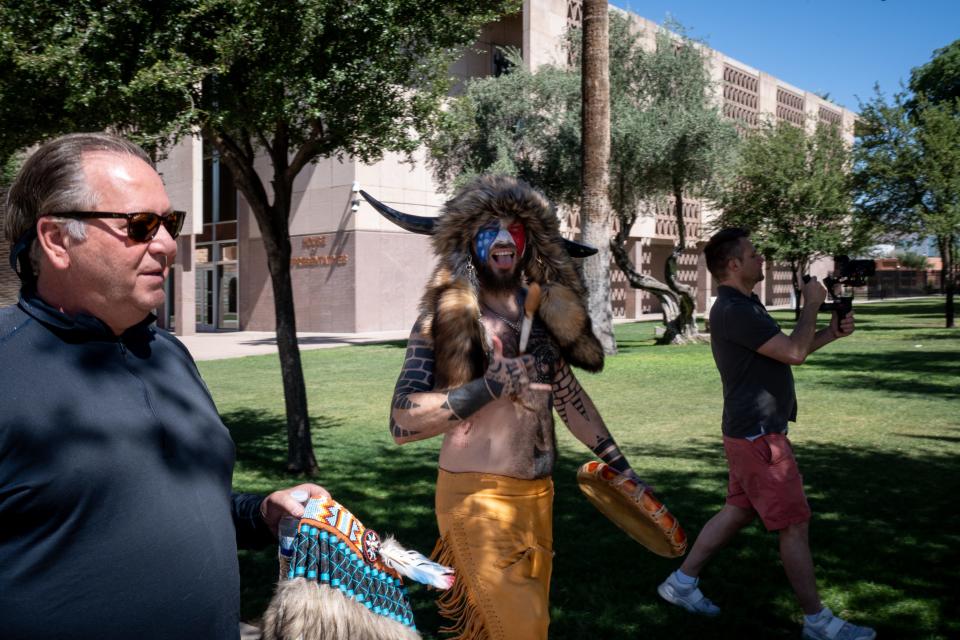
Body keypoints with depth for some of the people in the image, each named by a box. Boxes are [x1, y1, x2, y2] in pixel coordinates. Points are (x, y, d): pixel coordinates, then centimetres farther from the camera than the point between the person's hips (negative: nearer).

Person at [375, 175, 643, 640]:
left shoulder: (546, 309, 5)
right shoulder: (446, 317, -12)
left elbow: (568, 394, 18)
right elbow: (402, 421, -20)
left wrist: (621, 466, 20)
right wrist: (494, 386, -27)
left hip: (538, 493, 6)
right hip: (479, 497, -6)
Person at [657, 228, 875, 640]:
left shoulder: (744, 307, 15)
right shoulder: (733, 311, -20)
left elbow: (785, 351, 21)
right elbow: (794, 353, -22)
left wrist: (830, 333, 8)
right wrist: (811, 304, -9)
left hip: (752, 432, 11)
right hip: (757, 435, -11)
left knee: (737, 512, 17)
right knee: (795, 525, -2)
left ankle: (681, 582, 24)